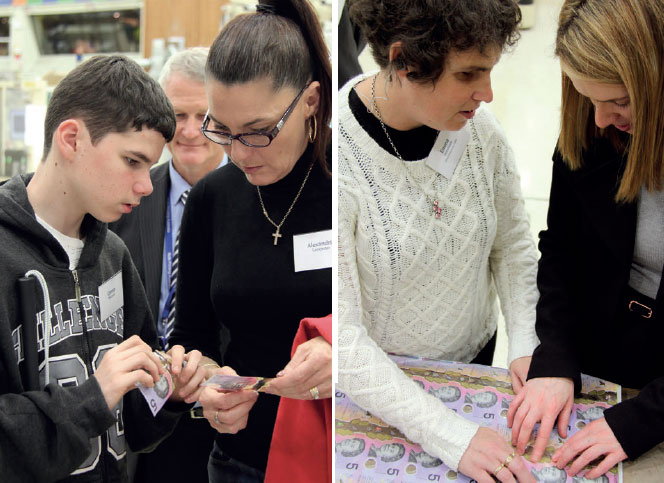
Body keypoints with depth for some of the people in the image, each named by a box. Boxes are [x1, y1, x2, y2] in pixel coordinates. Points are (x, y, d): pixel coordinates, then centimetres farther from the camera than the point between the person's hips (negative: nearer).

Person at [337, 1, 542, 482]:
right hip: (379, 382, -4)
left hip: (476, 354, 4)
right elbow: (341, 334, -30)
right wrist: (451, 435, -33)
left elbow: (513, 245, 0)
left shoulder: (480, 129, -15)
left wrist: (526, 346, -14)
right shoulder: (343, 156, -30)